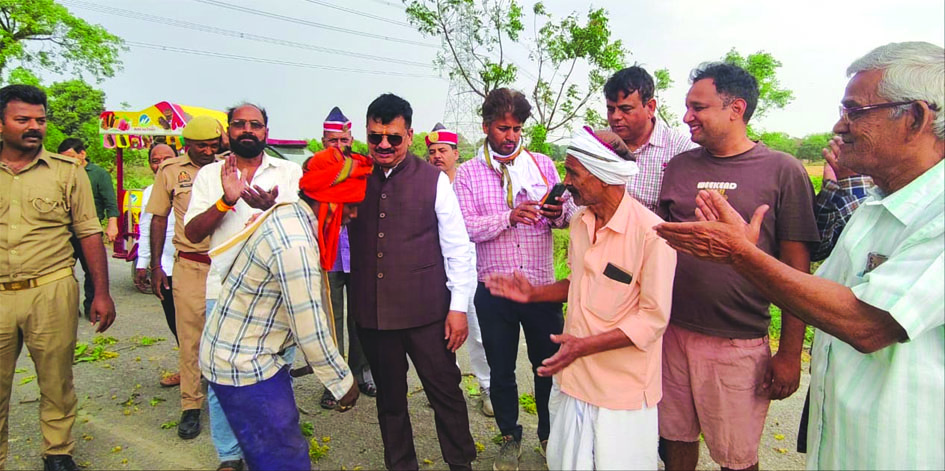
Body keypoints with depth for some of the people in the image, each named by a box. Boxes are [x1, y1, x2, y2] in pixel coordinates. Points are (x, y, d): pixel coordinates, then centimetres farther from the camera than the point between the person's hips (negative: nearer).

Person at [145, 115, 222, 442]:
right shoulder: (171, 170, 4)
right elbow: (159, 218, 9)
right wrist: (155, 265, 6)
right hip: (189, 266, 0)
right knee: (190, 337, 3)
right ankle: (191, 406, 13)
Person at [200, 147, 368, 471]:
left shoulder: (287, 214, 1)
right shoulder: (295, 243, -29)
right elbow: (309, 330, -24)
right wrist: (343, 383, -11)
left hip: (250, 356, 10)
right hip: (242, 365, -10)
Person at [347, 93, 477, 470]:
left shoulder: (434, 180, -4)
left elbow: (458, 248, -3)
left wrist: (459, 306, -5)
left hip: (426, 310, -2)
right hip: (371, 310, 3)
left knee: (445, 391, 9)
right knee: (389, 397, 18)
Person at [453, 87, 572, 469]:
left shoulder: (542, 164, 5)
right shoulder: (468, 173, 0)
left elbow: (569, 216, 6)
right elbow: (466, 227, -11)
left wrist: (559, 214, -17)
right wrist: (509, 217, -24)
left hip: (542, 286, 1)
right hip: (494, 291, -1)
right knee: (501, 371, 14)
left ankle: (549, 434, 36)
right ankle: (509, 437, 37)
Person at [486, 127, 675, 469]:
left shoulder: (651, 232, -21)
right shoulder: (579, 222, 3)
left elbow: (654, 318, -19)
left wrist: (585, 346, -25)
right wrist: (533, 293, 3)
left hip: (622, 390, -6)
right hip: (572, 376, 7)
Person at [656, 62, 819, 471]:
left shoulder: (782, 171, -5)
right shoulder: (679, 166, 5)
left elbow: (797, 271, -4)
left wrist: (790, 353, -6)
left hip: (739, 345, -3)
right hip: (673, 333, 3)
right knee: (676, 437, 16)